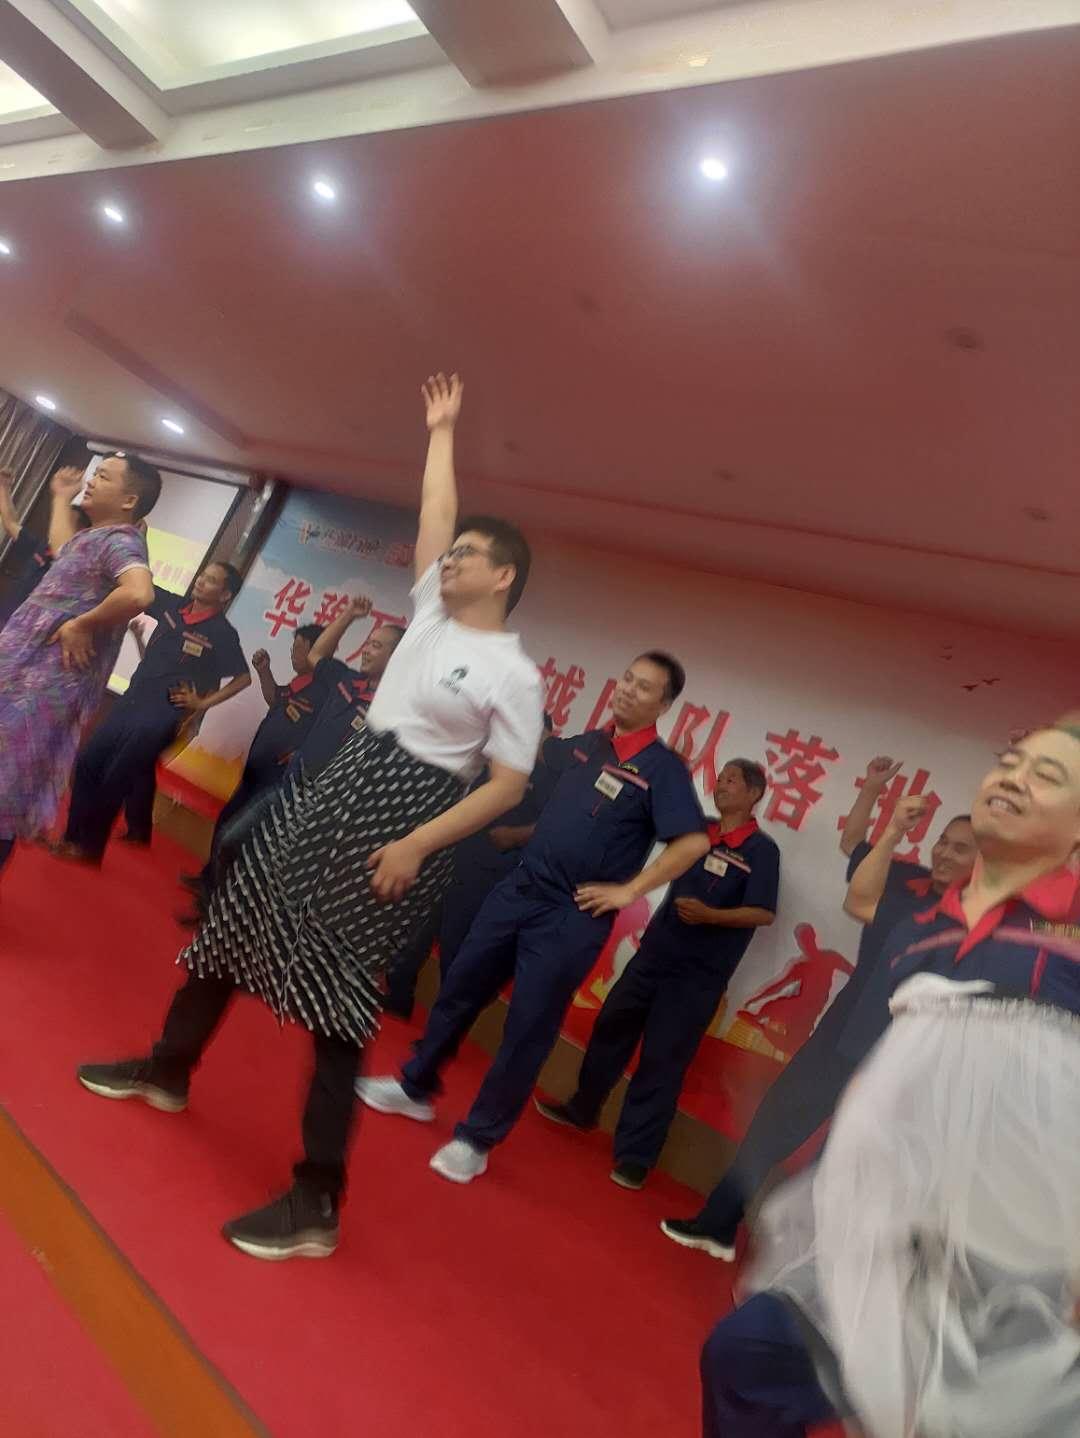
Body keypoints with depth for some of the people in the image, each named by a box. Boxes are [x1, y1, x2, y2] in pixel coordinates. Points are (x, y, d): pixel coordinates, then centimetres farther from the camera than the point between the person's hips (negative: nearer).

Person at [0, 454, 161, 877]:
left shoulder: (119, 540, -14)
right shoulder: (95, 537, 16)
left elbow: (139, 593, -36)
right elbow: (61, 547, 40)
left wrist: (82, 624, -24)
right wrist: (62, 495, 47)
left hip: (41, 684, -9)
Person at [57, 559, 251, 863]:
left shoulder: (222, 633, -9)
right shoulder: (173, 605, 5)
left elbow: (243, 678, -6)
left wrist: (203, 703, -8)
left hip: (164, 713, -6)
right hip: (132, 699, 6)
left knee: (116, 777, -5)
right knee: (89, 762, 6)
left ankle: (90, 846, 11)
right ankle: (74, 835, 23)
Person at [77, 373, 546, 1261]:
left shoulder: (514, 676, -11)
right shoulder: (433, 610, 9)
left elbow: (510, 785, -13)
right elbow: (435, 513, 17)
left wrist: (418, 845, -19)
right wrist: (442, 430, 20)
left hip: (404, 813, -8)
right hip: (339, 784, 8)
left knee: (336, 990, -8)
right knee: (236, 916, 18)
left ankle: (317, 1202, 4)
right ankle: (168, 1069, 43)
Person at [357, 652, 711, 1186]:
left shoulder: (663, 768, -10)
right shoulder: (587, 743, 9)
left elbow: (694, 842, -18)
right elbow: (536, 754, 28)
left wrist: (627, 890, -16)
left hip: (573, 917, -6)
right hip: (518, 888, 6)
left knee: (528, 1029, 2)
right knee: (460, 990, 14)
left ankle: (477, 1138, 19)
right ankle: (415, 1088, 34)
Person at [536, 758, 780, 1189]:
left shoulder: (761, 850, -9)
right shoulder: (697, 830, 7)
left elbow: (764, 913, -15)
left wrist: (709, 915, -27)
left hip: (699, 973, -6)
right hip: (653, 953, 6)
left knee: (662, 1060, -1)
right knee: (610, 1027, 15)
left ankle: (634, 1157, 12)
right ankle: (582, 1108, 37)